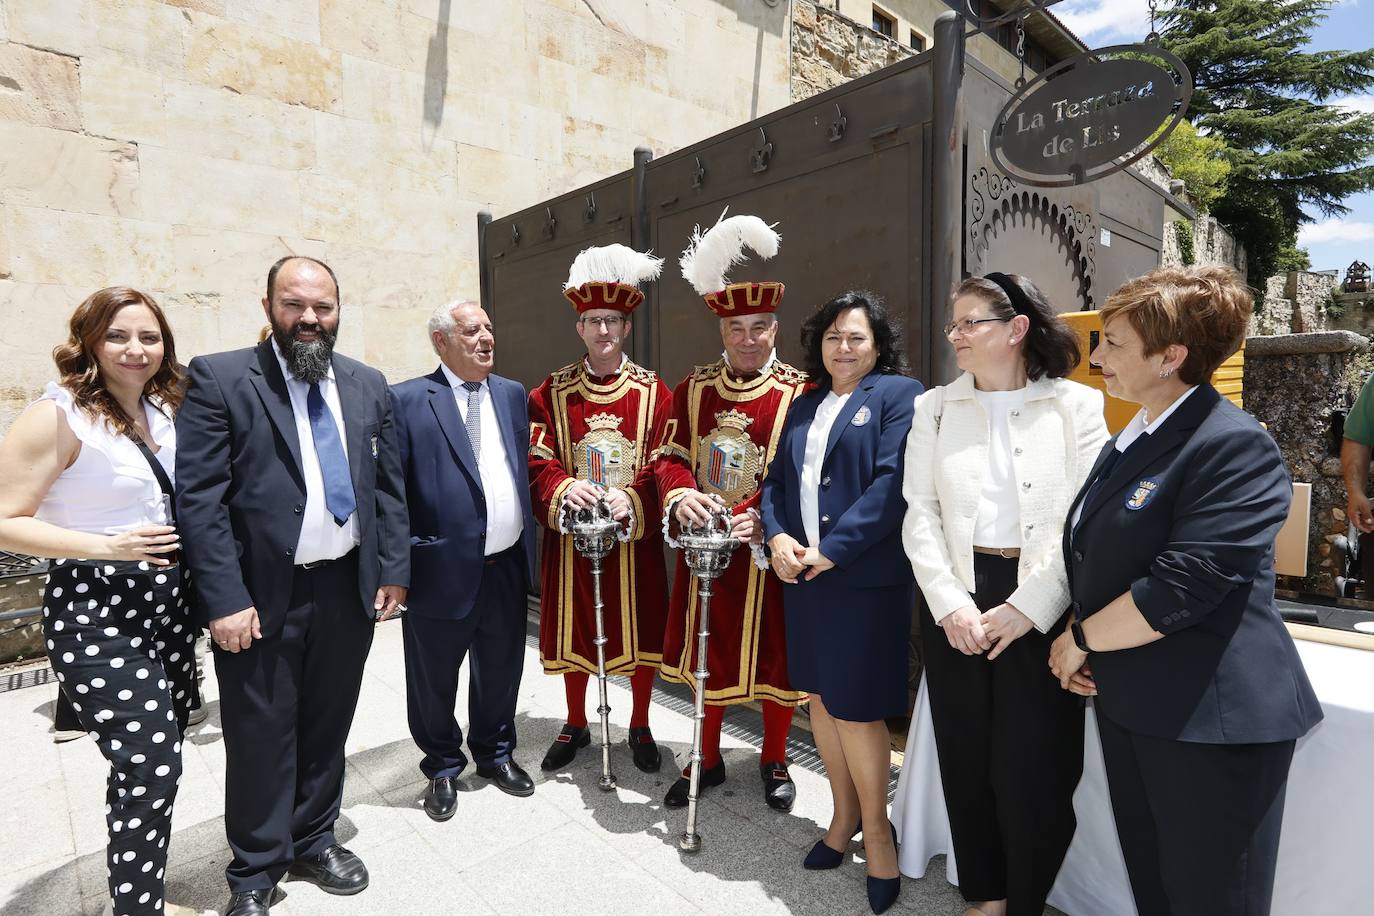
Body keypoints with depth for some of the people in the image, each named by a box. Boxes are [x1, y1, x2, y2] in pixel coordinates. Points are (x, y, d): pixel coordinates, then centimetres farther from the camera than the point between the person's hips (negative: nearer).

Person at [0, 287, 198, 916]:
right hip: (96, 613, -7)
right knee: (150, 767, -5)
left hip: (167, 604, 7)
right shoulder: (59, 415, -12)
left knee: (154, 764, 15)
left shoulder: (161, 411, 9)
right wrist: (108, 547, -22)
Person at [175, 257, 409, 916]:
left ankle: (314, 840, 40)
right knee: (261, 736, 12)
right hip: (261, 595, -3)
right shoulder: (219, 379, -6)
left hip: (349, 589, 4)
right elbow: (199, 498, -10)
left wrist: (393, 570, 3)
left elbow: (388, 485, 8)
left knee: (327, 726, 18)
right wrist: (225, 599, -15)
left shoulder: (367, 385, 7)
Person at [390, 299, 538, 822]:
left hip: (506, 567, 4)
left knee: (500, 671, 20)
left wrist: (528, 541, 9)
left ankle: (495, 754, 44)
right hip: (442, 569, -4)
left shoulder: (512, 394, 7)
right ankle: (443, 768, 39)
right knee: (433, 679, 15)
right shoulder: (408, 400, -7)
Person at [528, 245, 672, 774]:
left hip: (635, 534, 0)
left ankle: (640, 728, 31)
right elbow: (538, 459, -5)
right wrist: (562, 489, -26)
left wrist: (632, 500, -24)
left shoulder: (654, 391, 0)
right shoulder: (551, 393, 2)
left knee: (642, 630, 9)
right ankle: (576, 727, 35)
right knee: (572, 631, 13)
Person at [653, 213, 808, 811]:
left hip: (768, 551, -3)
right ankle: (708, 760, 37)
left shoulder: (799, 393, -8)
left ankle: (774, 762, 36)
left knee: (774, 655, 11)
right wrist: (681, 495, -18)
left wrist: (766, 518, -25)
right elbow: (669, 455, 3)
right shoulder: (692, 389, 4)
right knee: (707, 653, 16)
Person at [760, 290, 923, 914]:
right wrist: (777, 537, -6)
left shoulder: (898, 394, -4)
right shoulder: (803, 407, 15)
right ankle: (844, 812, 36)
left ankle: (875, 826, 26)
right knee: (820, 697, 15)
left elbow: (893, 481, -16)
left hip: (867, 578, -6)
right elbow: (776, 480, 12)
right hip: (802, 575, 7)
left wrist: (832, 549, -18)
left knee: (855, 708, 1)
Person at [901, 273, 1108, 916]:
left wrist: (1026, 608, -14)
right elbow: (920, 515, 1)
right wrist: (950, 603, -9)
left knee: (1033, 767, 5)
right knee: (965, 759, 12)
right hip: (954, 603, 3)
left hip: (1041, 611, -2)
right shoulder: (934, 407, 6)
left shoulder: (1078, 405, -1)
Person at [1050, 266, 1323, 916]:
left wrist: (1080, 638, -12)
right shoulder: (1128, 442, 10)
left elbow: (1179, 588, -25)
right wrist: (1081, 646, 1)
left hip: (1208, 717, -8)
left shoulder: (1234, 446, -17)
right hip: (1128, 703, 8)